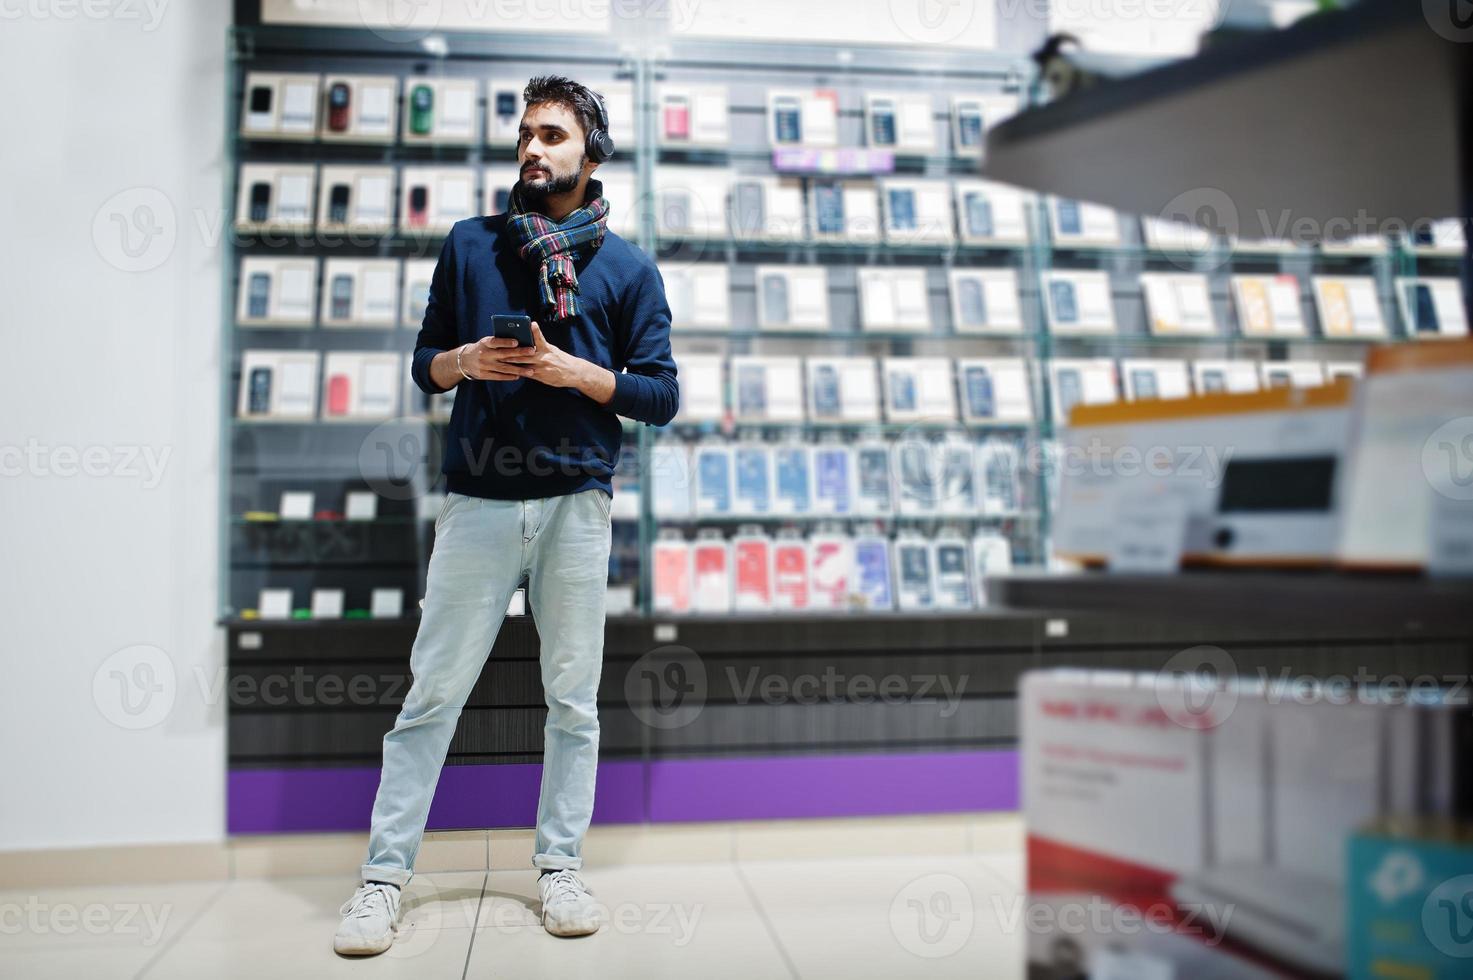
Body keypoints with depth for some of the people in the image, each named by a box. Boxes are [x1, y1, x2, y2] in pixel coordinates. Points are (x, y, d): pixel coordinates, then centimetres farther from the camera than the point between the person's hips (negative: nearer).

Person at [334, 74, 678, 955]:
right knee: (434, 691, 1)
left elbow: (660, 394, 3)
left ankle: (561, 864, 20)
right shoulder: (470, 244, 12)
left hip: (577, 502, 0)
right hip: (478, 499, 1)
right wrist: (465, 362, -7)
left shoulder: (628, 267, 8)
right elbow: (425, 363, 15)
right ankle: (385, 876, 11)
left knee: (574, 697, 6)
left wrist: (572, 370, -11)